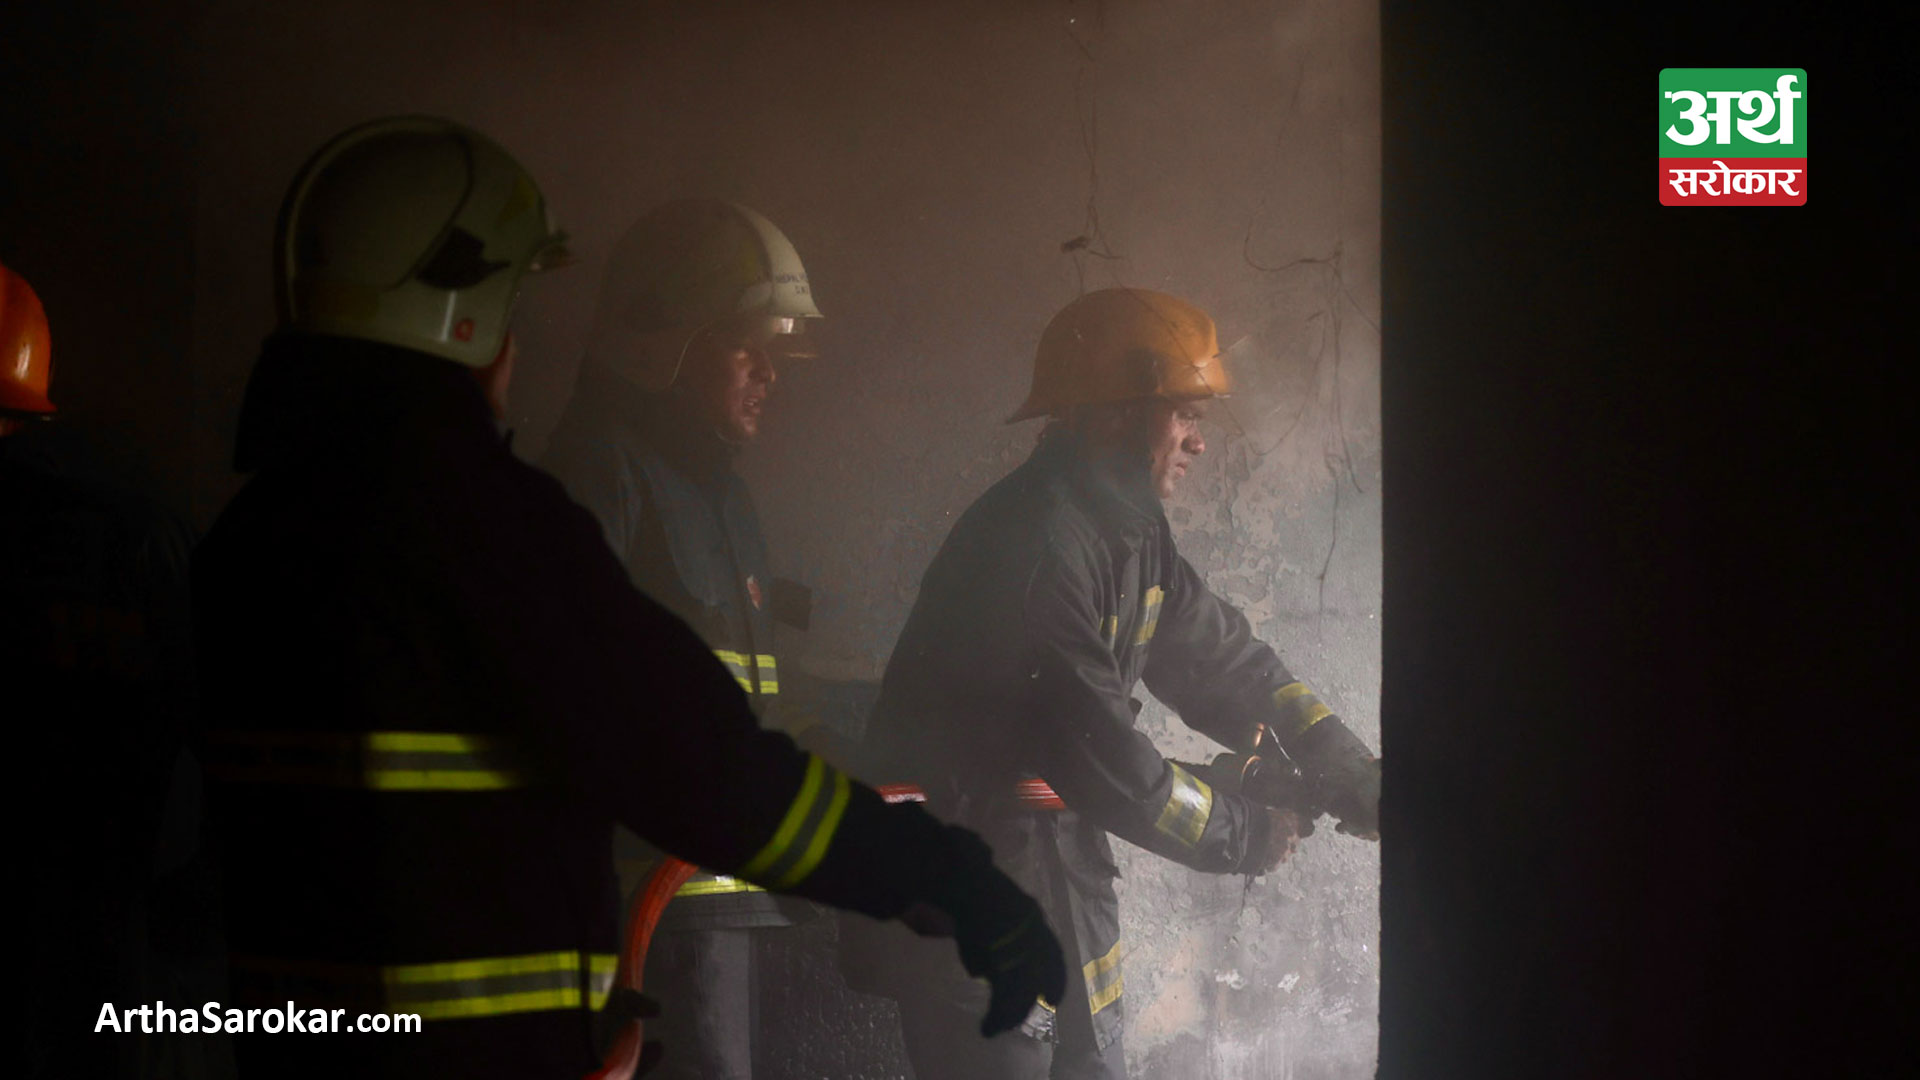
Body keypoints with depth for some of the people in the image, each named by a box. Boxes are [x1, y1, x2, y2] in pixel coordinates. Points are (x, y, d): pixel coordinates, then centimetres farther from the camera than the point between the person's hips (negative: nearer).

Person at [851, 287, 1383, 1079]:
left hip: (1055, 863, 10)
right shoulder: (1036, 544, -26)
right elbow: (1099, 760, -26)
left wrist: (1349, 775, 3)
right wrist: (1241, 835, -12)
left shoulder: (1127, 527, 5)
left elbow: (1217, 655, 11)